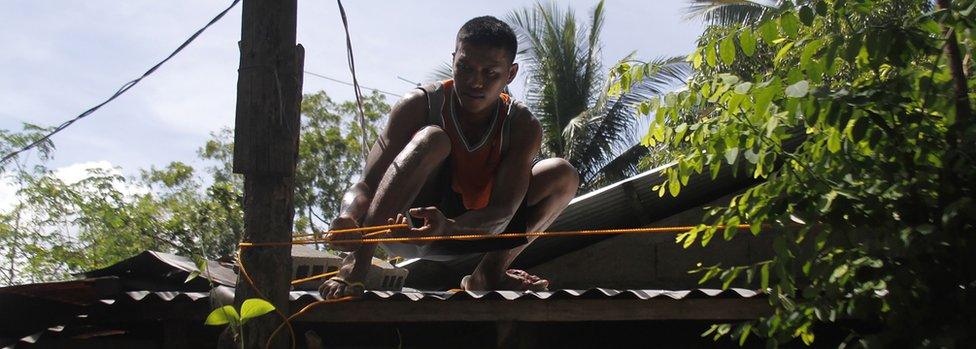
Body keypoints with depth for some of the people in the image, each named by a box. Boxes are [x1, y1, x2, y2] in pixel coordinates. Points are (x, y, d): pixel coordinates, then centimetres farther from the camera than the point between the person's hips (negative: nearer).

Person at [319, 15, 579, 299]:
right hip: (405, 225, -3)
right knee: (432, 140, -33)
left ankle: (489, 273, -15)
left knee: (563, 175, -13)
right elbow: (366, 186, -22)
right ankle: (357, 260, -43)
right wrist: (350, 217, -47)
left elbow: (502, 210, -25)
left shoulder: (522, 127, -11)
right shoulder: (420, 105, -16)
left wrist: (448, 227, -46)